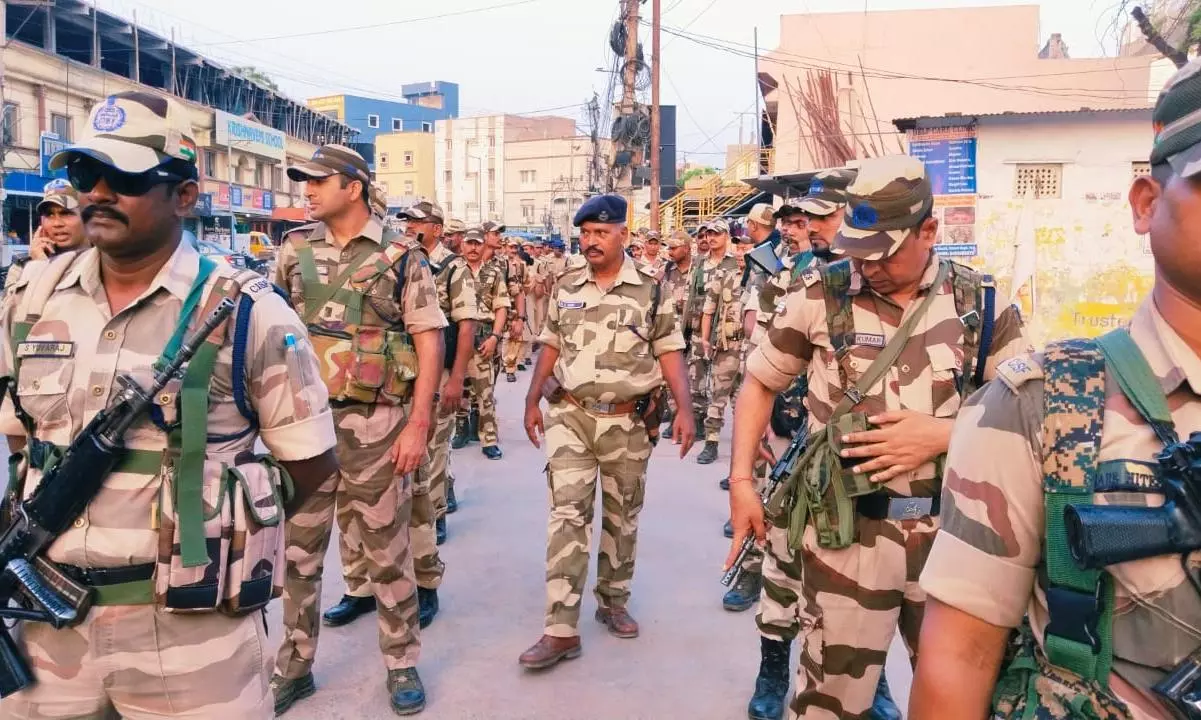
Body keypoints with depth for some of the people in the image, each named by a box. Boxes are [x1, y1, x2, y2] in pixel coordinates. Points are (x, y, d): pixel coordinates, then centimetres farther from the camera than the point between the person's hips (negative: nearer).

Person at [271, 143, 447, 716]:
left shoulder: (400, 255, -3)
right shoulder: (295, 251, 7)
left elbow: (428, 342, -5)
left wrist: (417, 425, -11)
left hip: (376, 422, -3)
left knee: (386, 545, 8)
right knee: (299, 547, 11)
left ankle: (402, 662, 24)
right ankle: (294, 665, 28)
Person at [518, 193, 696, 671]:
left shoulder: (650, 290, -2)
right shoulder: (565, 288, 6)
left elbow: (670, 354, -3)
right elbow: (551, 347, 11)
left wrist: (684, 409, -12)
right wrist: (532, 401, 7)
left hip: (627, 422, -1)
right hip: (570, 416, 1)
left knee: (622, 518, 12)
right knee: (567, 515, -5)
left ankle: (614, 602, 32)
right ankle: (562, 631, -3)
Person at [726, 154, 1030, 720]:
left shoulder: (981, 303, -1)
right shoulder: (819, 296, -5)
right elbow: (759, 384, 5)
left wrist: (944, 433, -14)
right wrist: (740, 481, -4)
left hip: (953, 532, 3)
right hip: (846, 531, -2)